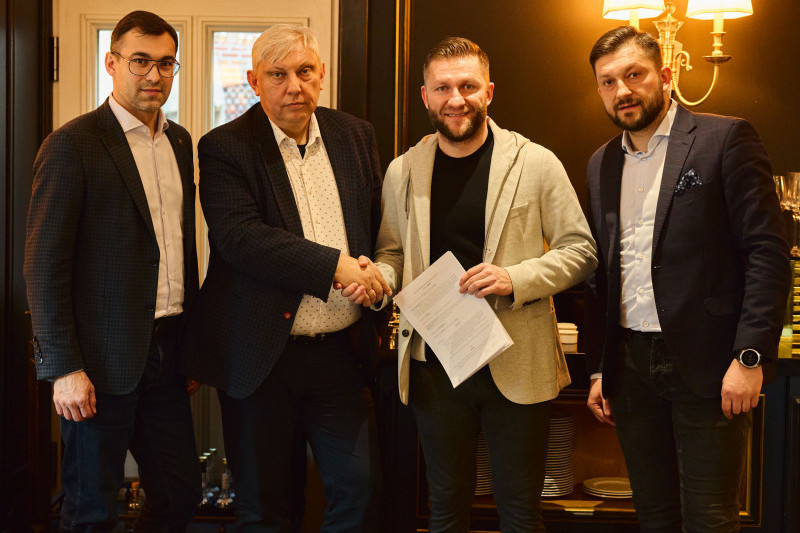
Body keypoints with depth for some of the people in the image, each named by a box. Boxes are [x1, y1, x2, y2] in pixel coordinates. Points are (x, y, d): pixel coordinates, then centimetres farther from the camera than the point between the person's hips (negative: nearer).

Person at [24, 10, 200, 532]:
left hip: (167, 350, 6)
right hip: (103, 359, -6)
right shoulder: (72, 144, -10)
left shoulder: (179, 141, 12)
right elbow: (44, 263, -12)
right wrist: (63, 367, -15)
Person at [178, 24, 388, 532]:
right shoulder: (225, 147, -6)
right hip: (261, 355, -3)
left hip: (341, 352, 3)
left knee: (361, 488, 6)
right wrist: (335, 266, -22)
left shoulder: (356, 136, 8)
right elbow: (239, 237, -19)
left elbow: (379, 225, 15)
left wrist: (376, 277, -6)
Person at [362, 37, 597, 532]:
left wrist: (517, 278, -18)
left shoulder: (536, 163, -4)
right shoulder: (403, 171, 5)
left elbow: (580, 250, -1)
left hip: (516, 365, -2)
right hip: (433, 365, 3)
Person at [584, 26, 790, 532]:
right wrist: (598, 368, 14)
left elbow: (767, 251, -9)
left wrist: (750, 356, -15)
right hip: (630, 367, 5)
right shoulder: (601, 164, 13)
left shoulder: (725, 139, -4)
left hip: (705, 366, -5)